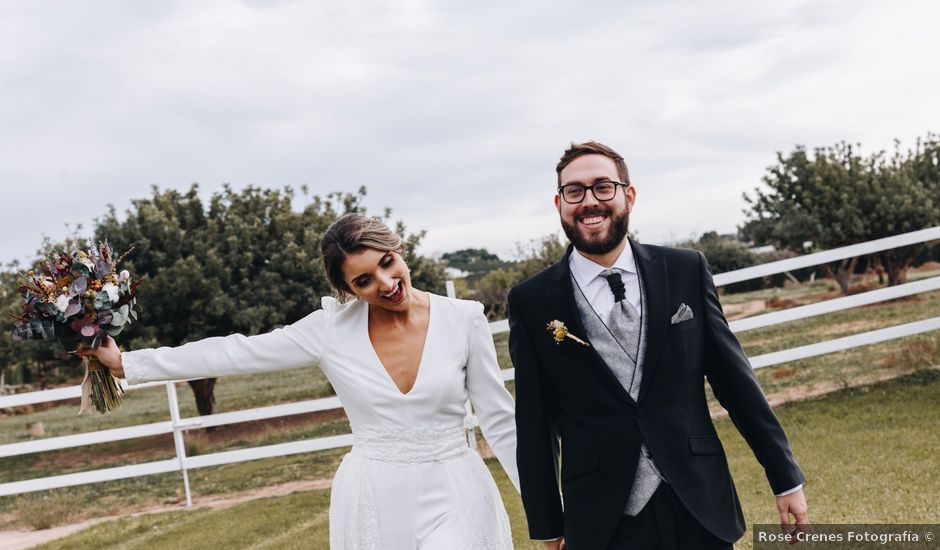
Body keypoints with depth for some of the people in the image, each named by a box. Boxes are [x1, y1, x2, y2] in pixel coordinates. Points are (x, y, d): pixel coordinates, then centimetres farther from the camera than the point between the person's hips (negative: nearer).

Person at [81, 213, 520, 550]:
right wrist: (127, 363, -1)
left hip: (453, 497, -1)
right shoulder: (332, 328, -4)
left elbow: (501, 420, 1)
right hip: (373, 501, 2)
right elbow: (235, 354, -1)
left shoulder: (464, 319, -5)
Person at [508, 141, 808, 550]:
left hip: (700, 506, 2)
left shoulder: (687, 271, 1)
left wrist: (785, 477, 7)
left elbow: (734, 377, 5)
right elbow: (534, 425, 1)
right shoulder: (531, 302, -3)